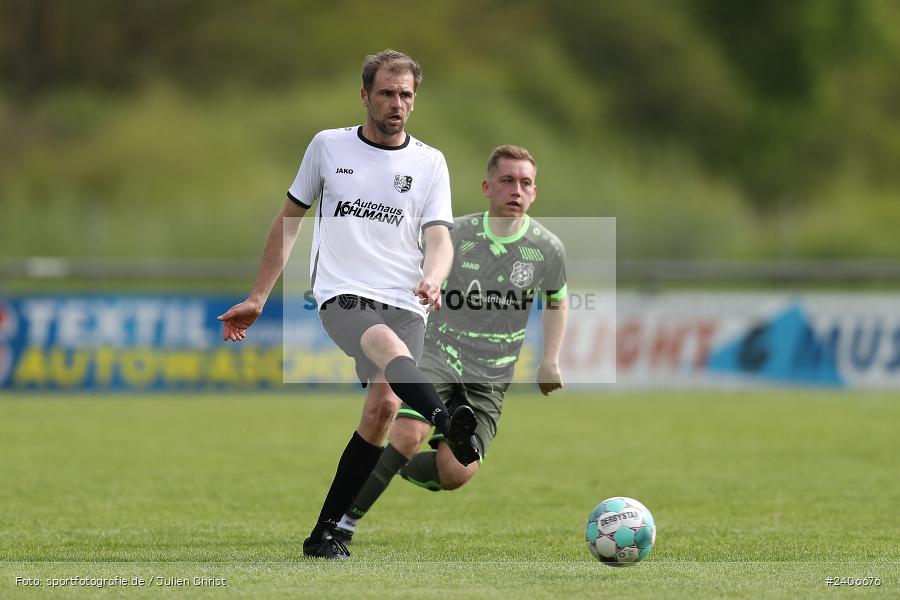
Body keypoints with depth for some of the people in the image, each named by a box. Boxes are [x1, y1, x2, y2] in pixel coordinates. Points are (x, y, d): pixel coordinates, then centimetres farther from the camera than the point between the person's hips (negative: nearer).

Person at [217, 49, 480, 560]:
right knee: (389, 346, -34)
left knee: (384, 406, -17)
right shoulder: (328, 146, 11)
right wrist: (258, 298, 19)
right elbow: (290, 220, 20)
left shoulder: (429, 163, 10)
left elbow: (439, 239, 1)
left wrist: (432, 279, -23)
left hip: (404, 304, 2)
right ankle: (451, 426, -65)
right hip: (343, 295, -2)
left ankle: (326, 532, -3)